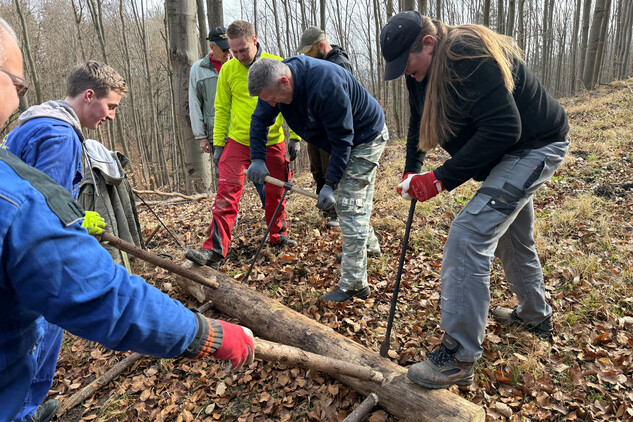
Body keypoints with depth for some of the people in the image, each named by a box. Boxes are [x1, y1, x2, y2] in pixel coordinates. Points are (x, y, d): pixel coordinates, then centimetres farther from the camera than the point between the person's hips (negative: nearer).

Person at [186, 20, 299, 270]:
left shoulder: (277, 65, -3)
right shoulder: (228, 70, 1)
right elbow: (222, 109, 7)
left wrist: (295, 138, -3)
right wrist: (218, 144, 4)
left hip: (272, 142, 0)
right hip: (238, 142, 0)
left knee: (275, 192, 11)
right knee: (227, 191, -11)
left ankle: (278, 235, 34)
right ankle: (215, 251, -10)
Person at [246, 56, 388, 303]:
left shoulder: (326, 86, -37)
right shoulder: (274, 80, -12)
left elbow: (342, 139, -30)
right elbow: (259, 120, -3)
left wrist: (330, 184, -29)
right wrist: (257, 159, -16)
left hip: (365, 137, -9)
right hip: (341, 139, 9)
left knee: (350, 206, -11)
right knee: (346, 199, 20)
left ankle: (353, 285, -5)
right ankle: (368, 245, 42)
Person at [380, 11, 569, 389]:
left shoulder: (469, 57, -29)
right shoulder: (422, 71, -1)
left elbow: (503, 128, -34)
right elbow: (421, 125, 10)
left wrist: (442, 179, -33)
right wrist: (411, 173, -3)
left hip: (535, 147, -10)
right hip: (507, 152, 10)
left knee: (468, 236, -22)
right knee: (512, 238, 22)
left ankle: (459, 358, -16)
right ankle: (536, 315, 46)